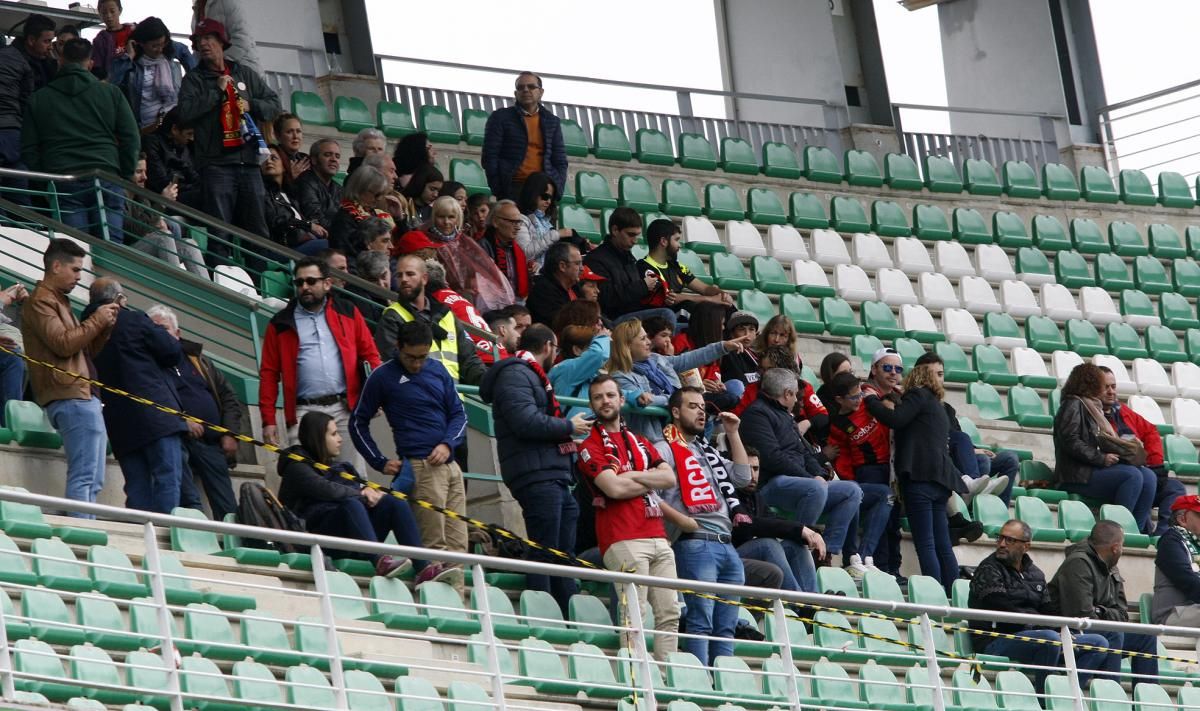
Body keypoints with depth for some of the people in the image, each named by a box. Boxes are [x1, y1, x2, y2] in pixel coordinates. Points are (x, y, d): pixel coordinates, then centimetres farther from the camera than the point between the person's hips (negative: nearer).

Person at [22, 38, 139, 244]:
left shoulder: (38, 99, 12)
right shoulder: (111, 93, 8)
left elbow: (28, 150, 10)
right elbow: (131, 139, 6)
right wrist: (126, 177, 14)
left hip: (63, 184, 0)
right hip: (106, 177, 0)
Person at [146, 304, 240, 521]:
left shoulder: (196, 359, 22)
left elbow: (228, 397, 21)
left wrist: (230, 434, 6)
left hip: (212, 442, 4)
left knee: (227, 508, -5)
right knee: (188, 502, -23)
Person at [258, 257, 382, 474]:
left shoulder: (347, 314, 14)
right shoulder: (281, 323, 11)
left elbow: (369, 355, 12)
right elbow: (269, 373, 8)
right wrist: (268, 420, 0)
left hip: (345, 409, 1)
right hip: (304, 412, -1)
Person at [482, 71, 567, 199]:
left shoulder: (552, 121, 18)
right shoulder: (500, 117, 8)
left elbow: (560, 161, 16)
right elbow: (489, 157, 3)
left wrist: (556, 191, 1)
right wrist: (498, 190, -6)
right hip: (512, 189, -3)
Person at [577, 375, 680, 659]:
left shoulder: (639, 442, 24)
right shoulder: (591, 446, 3)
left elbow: (669, 478, 10)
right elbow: (614, 488, -11)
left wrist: (631, 476, -3)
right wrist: (650, 481, 3)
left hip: (657, 537, 7)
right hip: (624, 539, -7)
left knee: (669, 613, 1)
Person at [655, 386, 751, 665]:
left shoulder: (707, 451, 26)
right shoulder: (665, 449, 2)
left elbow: (742, 477, 21)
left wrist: (733, 434, 18)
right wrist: (679, 519, -19)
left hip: (727, 545, 8)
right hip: (695, 545, -8)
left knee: (726, 626, 5)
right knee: (701, 621, -13)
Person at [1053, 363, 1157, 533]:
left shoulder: (1093, 407, 24)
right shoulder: (1073, 405, -4)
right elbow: (1071, 442, -16)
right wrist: (1101, 458, -19)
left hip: (1094, 469, 9)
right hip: (1077, 476, -9)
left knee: (1148, 477, -10)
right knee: (1132, 475, -26)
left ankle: (1138, 530, -16)